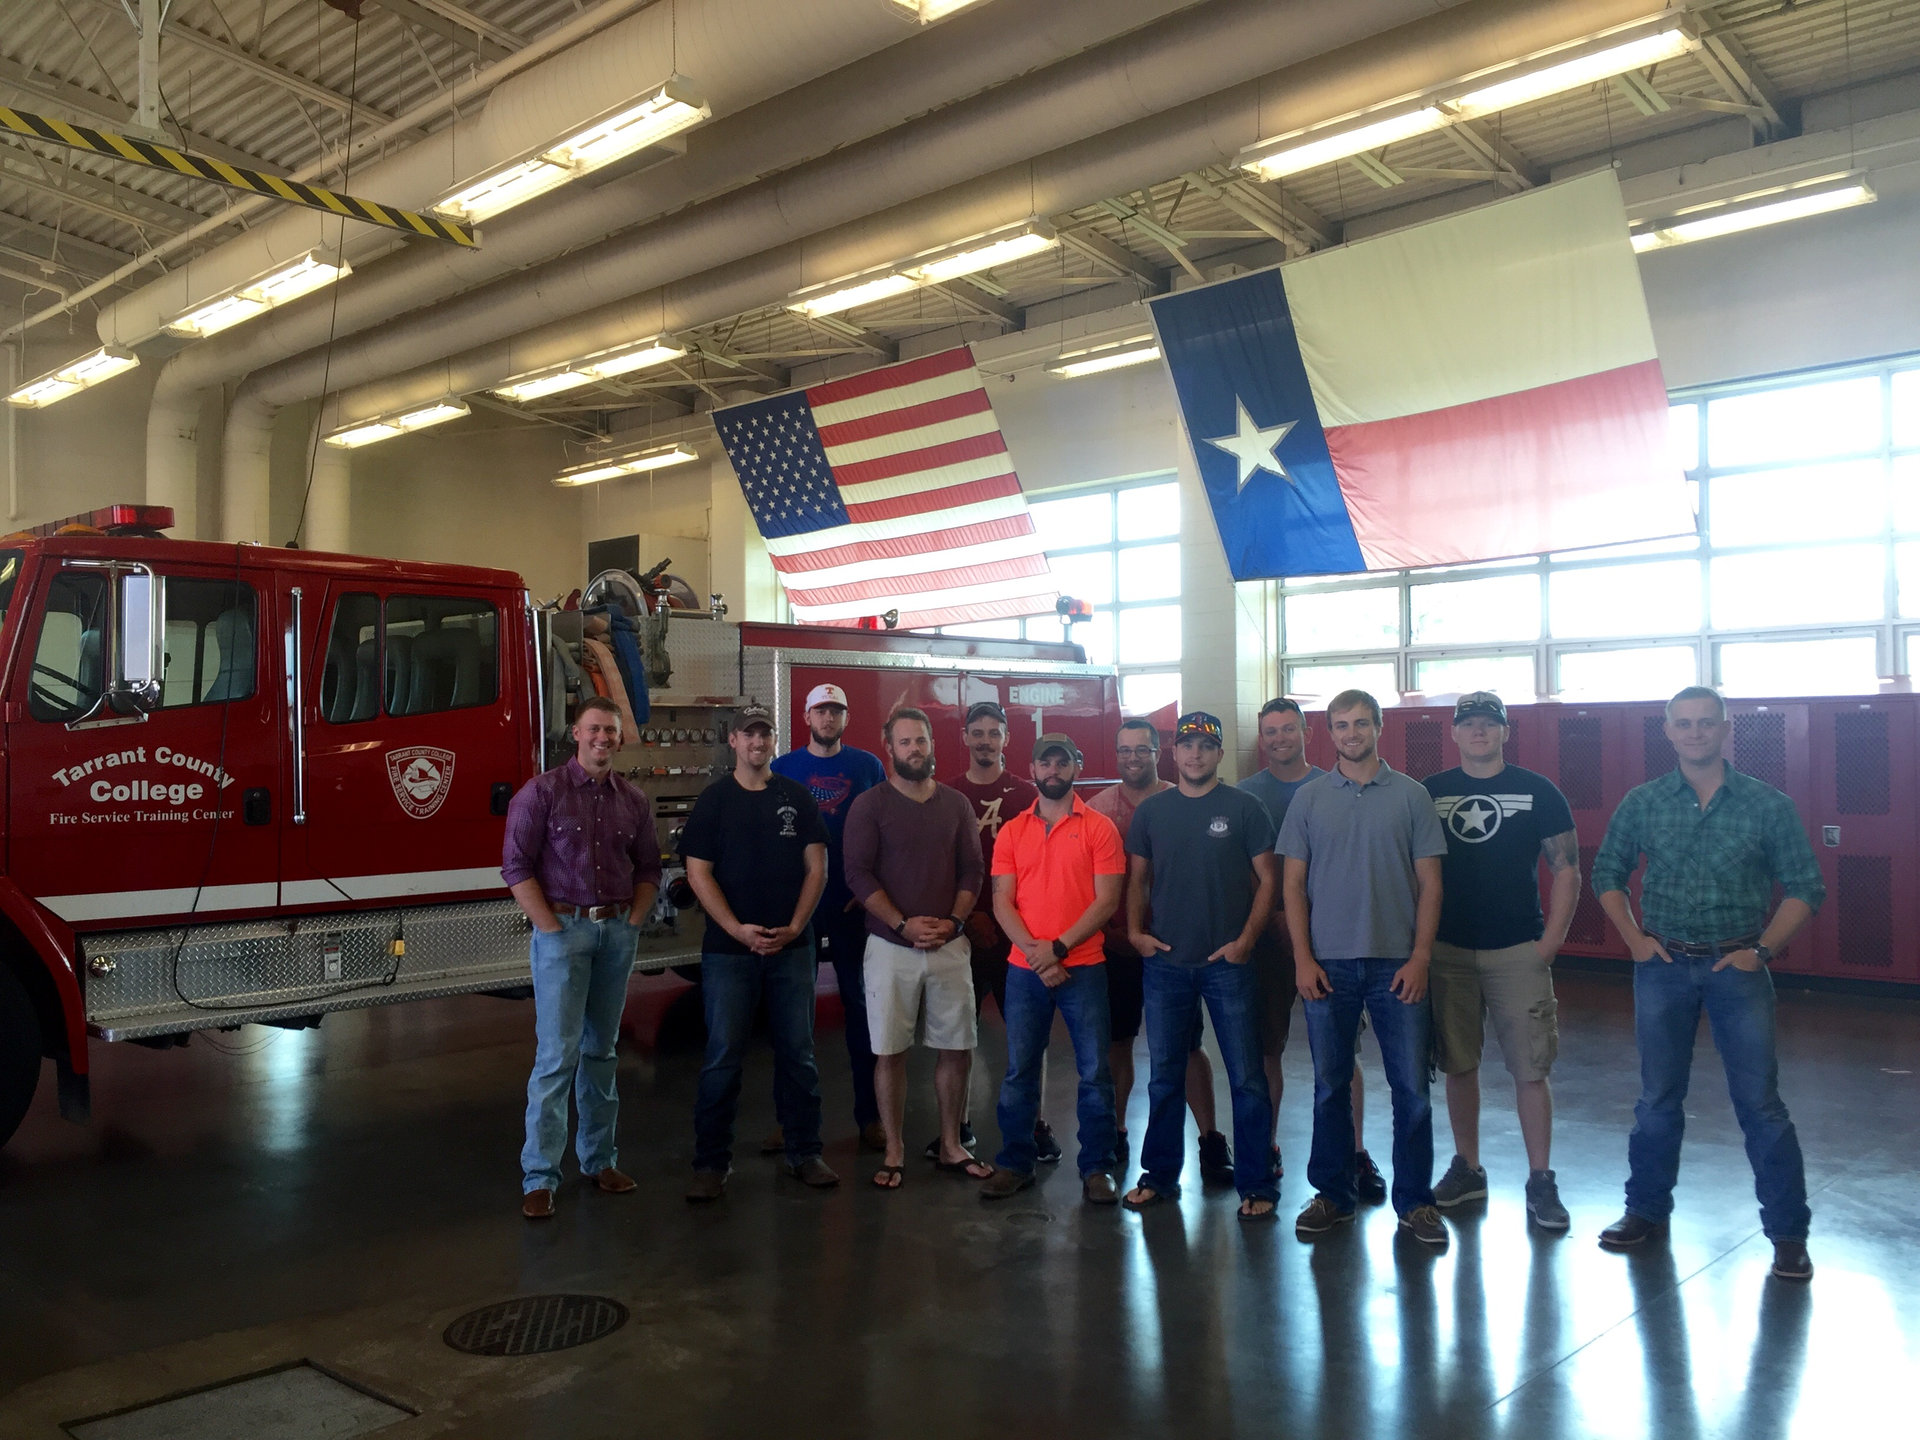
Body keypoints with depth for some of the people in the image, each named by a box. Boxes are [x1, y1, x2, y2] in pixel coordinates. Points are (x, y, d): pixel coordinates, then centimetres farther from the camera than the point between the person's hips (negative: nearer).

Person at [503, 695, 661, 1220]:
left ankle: (599, 1160, 22)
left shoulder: (633, 799, 9)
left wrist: (632, 921, 3)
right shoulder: (542, 792, -4)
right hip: (563, 928, -4)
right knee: (557, 1054, -6)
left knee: (601, 1050, 13)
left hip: (618, 931, 4)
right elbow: (516, 867, -8)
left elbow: (648, 868, 14)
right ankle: (539, 1177, 0)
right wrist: (552, 927, -12)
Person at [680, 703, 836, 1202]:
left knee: (797, 1051, 7)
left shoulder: (797, 797, 6)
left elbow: (816, 866, 4)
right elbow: (698, 872, -4)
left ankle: (804, 1152, 17)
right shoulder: (713, 800, 1)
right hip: (729, 949, -2)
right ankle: (712, 1163, 8)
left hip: (792, 947, 2)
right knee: (723, 1057, 0)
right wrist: (737, 929, -14)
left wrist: (794, 927, -8)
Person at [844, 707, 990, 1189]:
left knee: (957, 1048, 7)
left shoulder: (956, 804, 8)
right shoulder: (870, 805, -2)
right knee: (889, 1052, 2)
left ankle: (951, 1146, 22)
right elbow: (858, 874, -8)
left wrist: (954, 921, -8)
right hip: (891, 946, -3)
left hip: (949, 945, 3)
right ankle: (894, 1153, 14)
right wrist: (904, 924, -15)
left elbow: (972, 870, 7)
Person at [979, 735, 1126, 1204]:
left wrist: (1058, 947, -14)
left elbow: (1106, 901, -7)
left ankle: (1096, 1168, 14)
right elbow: (1002, 901, 2)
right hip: (1025, 969, 2)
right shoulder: (1012, 832, 7)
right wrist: (1034, 952, -12)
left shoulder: (1099, 828, -1)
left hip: (1084, 967, -2)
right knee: (1019, 1070, 7)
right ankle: (1015, 1163, 19)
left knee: (1094, 1071, 2)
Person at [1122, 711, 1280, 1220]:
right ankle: (1160, 1176, 23)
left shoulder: (1243, 807, -2)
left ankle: (1256, 1184, 11)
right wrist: (1135, 930, -1)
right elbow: (1138, 878, 13)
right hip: (1165, 963, 3)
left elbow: (1266, 879, -2)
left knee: (1246, 1077, 1)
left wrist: (1246, 940, -10)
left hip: (1226, 963, -3)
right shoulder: (1151, 810, 7)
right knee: (1164, 1076, 11)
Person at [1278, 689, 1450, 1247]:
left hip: (1397, 963, -1)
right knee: (1330, 1086, 9)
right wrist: (1303, 958, -3)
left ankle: (1414, 1201, 16)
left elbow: (1429, 883, 3)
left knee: (1411, 1087, 2)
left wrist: (1420, 956, -6)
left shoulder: (1411, 795, 3)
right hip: (1328, 963, 1)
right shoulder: (1309, 798, 5)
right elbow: (1294, 883, 5)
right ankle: (1332, 1195, 22)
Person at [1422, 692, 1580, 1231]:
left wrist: (1550, 942, -6)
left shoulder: (1538, 792, 1)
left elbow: (1566, 871, 2)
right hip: (1448, 952, 2)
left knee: (1530, 1069, 0)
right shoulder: (1428, 793, 6)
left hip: (1518, 952, -2)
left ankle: (1540, 1182, 11)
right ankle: (1467, 1168, 23)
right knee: (1458, 1065, 9)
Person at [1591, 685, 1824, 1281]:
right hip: (1663, 966, 2)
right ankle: (1647, 1209, 25)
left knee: (1760, 1102, 2)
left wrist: (1761, 949, -7)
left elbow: (1805, 887, 1)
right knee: (1658, 1098, 11)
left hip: (1737, 967, -2)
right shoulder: (1642, 803, 1)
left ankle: (1788, 1232, 14)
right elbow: (1607, 873, 11)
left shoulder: (1767, 804, -3)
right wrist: (1634, 938, 1)